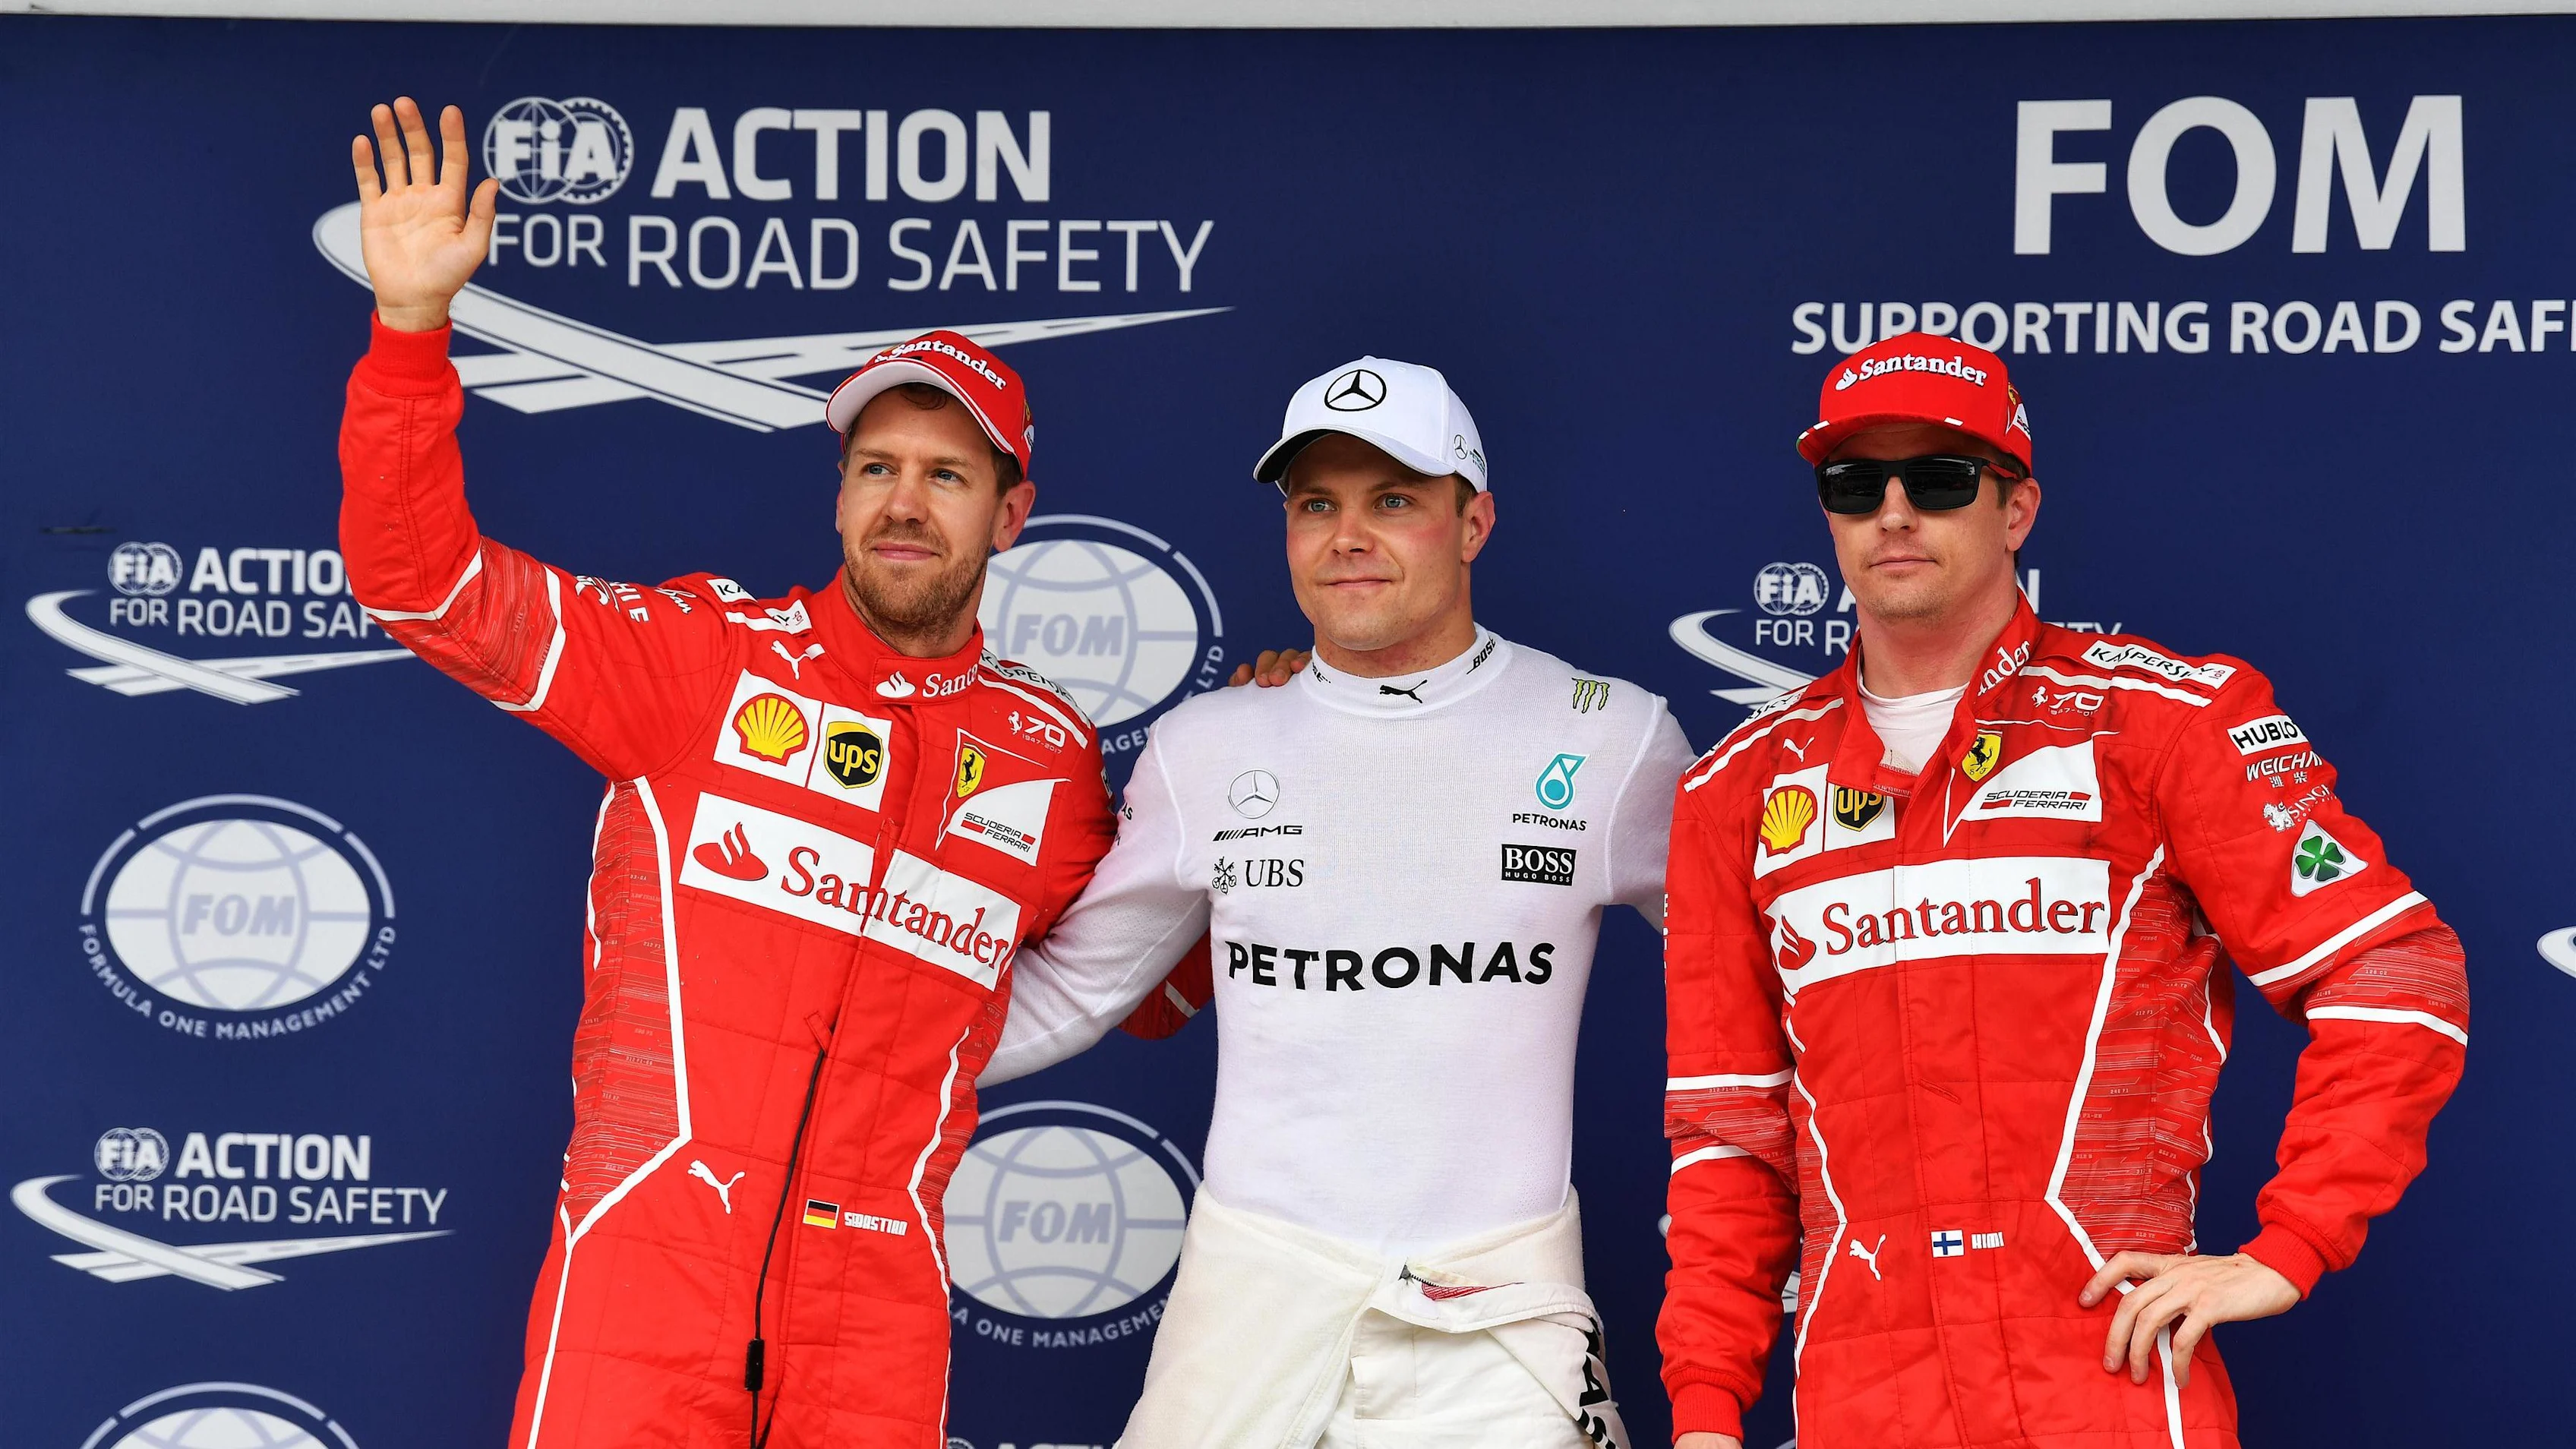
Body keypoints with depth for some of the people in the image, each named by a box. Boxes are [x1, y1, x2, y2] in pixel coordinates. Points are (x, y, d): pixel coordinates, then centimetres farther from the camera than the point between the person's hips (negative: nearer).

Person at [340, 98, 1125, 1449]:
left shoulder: (1049, 750, 11)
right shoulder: (712, 656, 2)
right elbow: (424, 580, -4)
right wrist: (412, 322, -15)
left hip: (877, 1303, 3)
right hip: (649, 1255, -2)